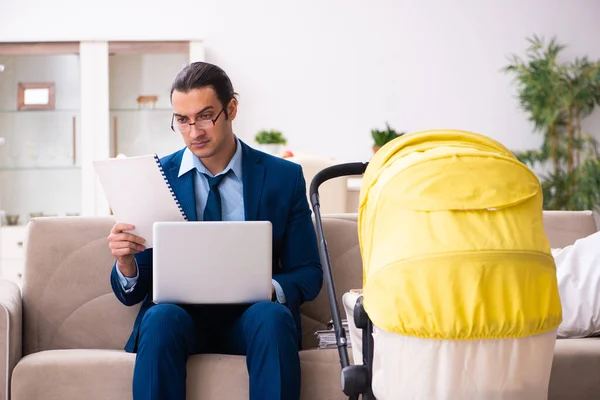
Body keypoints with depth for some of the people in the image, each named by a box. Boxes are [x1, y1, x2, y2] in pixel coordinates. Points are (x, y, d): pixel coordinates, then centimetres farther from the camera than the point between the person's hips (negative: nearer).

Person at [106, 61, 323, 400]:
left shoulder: (284, 177, 5)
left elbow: (308, 274, 6)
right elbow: (132, 293, 6)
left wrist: (272, 289, -16)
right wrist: (126, 263, -19)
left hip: (250, 318, 0)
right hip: (180, 312, 0)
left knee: (272, 316, -33)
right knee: (161, 317, -33)